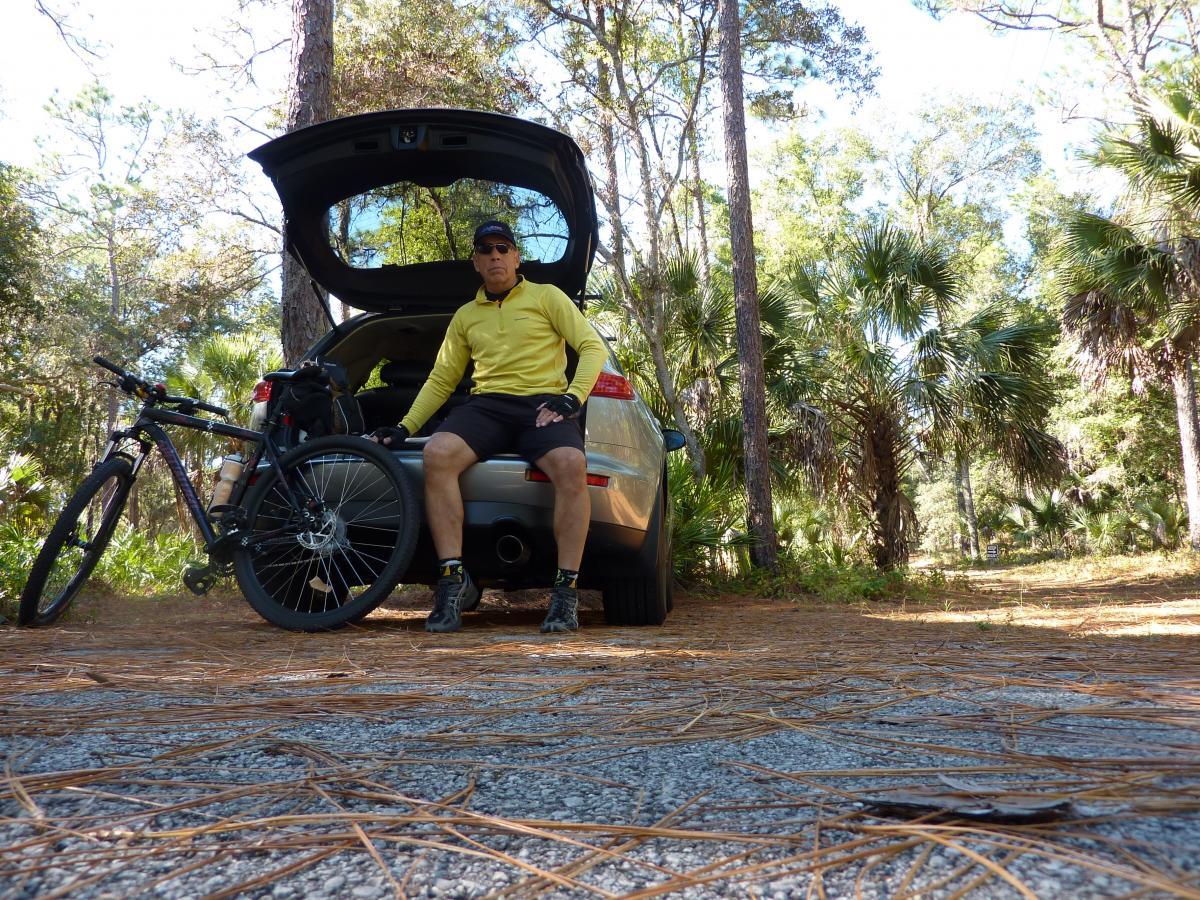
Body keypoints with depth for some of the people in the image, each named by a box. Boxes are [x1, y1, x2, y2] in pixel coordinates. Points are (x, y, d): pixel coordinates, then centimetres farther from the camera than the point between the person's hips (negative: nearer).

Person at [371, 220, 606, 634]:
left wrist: (572, 398, -12)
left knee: (572, 464, -36)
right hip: (487, 405, 3)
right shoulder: (465, 316, 24)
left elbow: (593, 346, 5)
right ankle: (454, 582, -26)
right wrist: (405, 426, 14)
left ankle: (566, 592, -26)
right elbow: (441, 379, 25)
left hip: (543, 404, -3)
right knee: (437, 453, -30)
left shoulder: (546, 296, 13)